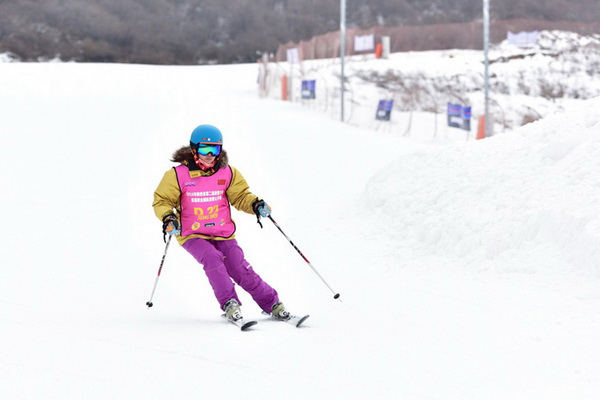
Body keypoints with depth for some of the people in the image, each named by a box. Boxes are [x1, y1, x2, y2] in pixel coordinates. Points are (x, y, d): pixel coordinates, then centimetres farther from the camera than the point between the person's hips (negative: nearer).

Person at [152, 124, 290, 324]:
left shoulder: (228, 173, 2)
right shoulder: (178, 175, -6)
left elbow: (241, 195, 10)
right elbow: (162, 201, 0)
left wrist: (256, 204, -11)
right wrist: (168, 217, -20)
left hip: (223, 234, 2)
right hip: (192, 236, -2)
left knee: (242, 271, -8)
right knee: (212, 258, -31)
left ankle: (273, 303, 6)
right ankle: (229, 303, -25)